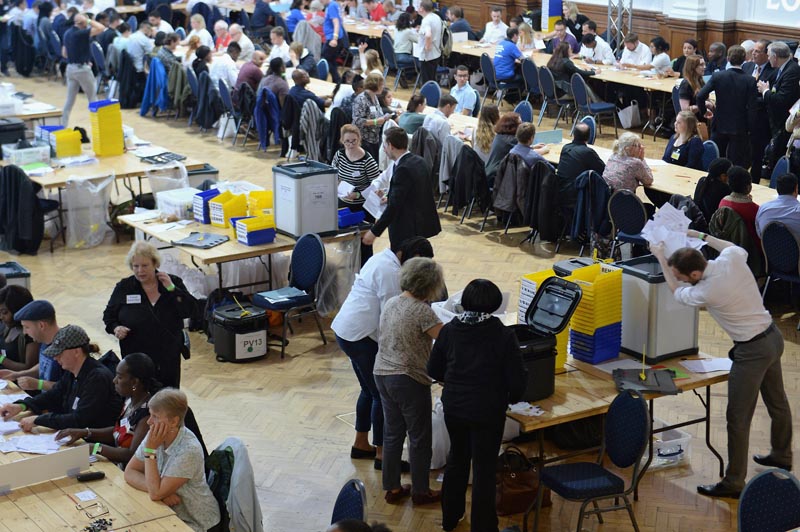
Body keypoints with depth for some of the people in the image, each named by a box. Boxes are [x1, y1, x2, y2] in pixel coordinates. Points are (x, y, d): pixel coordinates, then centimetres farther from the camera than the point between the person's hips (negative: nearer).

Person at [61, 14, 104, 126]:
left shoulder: (67, 33, 8)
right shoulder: (81, 33, -17)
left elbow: (64, 53, 16)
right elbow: (101, 28, -25)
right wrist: (89, 21, -13)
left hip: (70, 68, 7)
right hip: (82, 69, -7)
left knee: (69, 100, 10)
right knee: (92, 98, 4)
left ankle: (63, 125, 9)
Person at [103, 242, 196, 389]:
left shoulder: (173, 282, 0)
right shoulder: (123, 288, 2)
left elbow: (188, 310, -9)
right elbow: (109, 315, 10)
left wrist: (171, 289, -17)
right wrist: (115, 328, -11)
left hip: (169, 357, 1)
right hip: (136, 358, -1)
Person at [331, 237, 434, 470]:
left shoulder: (382, 259, 13)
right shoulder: (391, 272, -20)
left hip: (346, 329, 11)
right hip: (360, 336, -11)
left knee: (369, 390, 20)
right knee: (382, 394, -2)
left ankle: (361, 444, 31)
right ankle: (381, 454, 5)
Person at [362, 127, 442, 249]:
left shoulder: (403, 169, -21)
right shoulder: (419, 161, 7)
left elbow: (394, 206, -24)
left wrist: (374, 232, -22)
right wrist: (390, 198, 21)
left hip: (407, 229, -10)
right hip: (422, 224, 10)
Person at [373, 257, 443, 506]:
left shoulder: (391, 303, 5)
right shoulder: (422, 311, -19)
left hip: (382, 374, 8)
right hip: (409, 380, -8)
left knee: (392, 433, 17)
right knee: (419, 438, 9)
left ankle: (392, 488, 25)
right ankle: (420, 491, 19)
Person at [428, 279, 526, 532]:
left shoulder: (449, 330, -5)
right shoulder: (503, 336, -15)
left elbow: (434, 370, 4)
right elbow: (517, 379, -14)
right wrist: (512, 398, 7)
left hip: (454, 407, 4)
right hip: (488, 412, -4)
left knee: (457, 459, 23)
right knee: (484, 469, 7)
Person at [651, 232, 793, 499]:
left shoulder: (706, 292, -26)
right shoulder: (733, 258, -10)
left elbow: (677, 292, -2)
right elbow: (738, 248, 19)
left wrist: (661, 258, 7)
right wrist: (702, 236, 19)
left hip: (752, 351, -9)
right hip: (773, 336, 9)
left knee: (738, 419, 0)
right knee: (777, 401, 26)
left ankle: (734, 482, 7)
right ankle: (781, 455, 47)